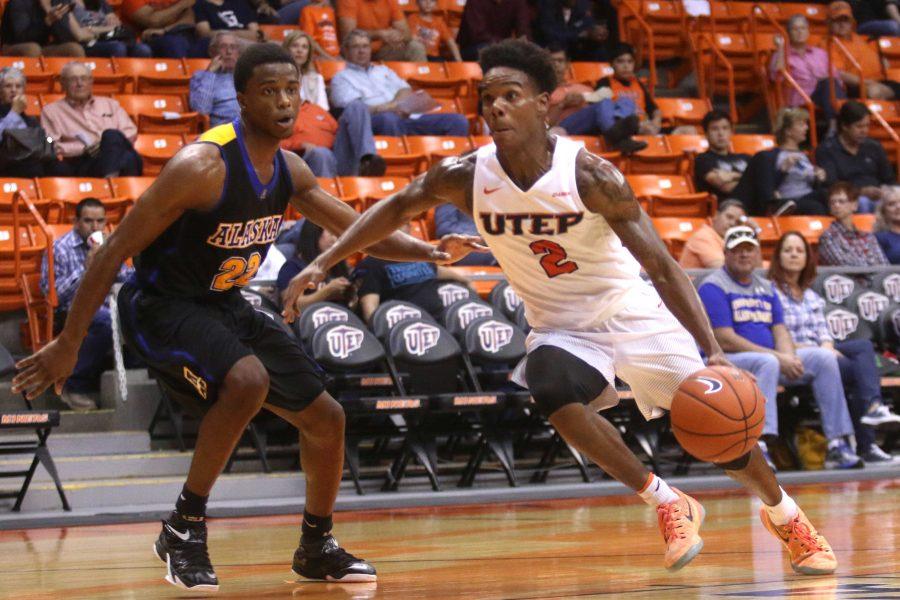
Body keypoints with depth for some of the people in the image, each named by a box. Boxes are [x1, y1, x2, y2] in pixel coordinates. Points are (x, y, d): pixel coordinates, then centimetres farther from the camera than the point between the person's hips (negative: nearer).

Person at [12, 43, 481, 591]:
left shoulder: (289, 170, -1)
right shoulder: (203, 166, -25)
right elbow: (117, 249, -22)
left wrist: (430, 252, -6)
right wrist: (69, 345, -23)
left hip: (224, 305, 8)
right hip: (160, 304, -8)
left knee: (326, 418, 8)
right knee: (247, 380, -35)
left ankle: (317, 547, 29)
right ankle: (184, 527, -20)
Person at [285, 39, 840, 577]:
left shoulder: (588, 174, -23)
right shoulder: (466, 177, -15)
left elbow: (662, 266, -24)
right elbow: (397, 209, 4)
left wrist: (713, 353, -33)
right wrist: (325, 262, -5)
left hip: (633, 313, -2)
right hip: (561, 328, 2)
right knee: (551, 393, -32)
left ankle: (785, 515, 31)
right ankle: (668, 503, -14)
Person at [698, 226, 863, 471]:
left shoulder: (766, 287, 19)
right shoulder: (713, 287, -7)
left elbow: (780, 330, 13)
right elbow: (725, 340, -16)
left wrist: (789, 358, -12)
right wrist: (778, 358, -18)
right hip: (726, 362, -8)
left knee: (824, 357, -6)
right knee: (767, 363, -37)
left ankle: (837, 445, -11)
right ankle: (758, 448, -49)